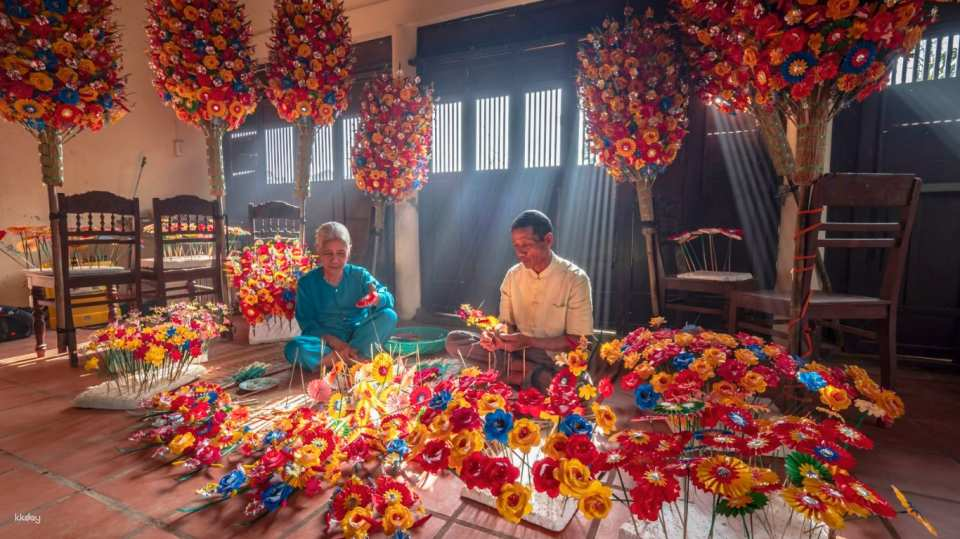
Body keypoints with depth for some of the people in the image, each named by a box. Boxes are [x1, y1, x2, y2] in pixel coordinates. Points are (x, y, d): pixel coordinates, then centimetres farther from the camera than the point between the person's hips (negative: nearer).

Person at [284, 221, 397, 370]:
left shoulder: (360, 275, 2)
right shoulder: (307, 283, 1)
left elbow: (389, 299, -10)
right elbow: (308, 324, -6)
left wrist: (376, 299, -35)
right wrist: (336, 343, -22)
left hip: (359, 337, 1)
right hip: (326, 340, -1)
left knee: (389, 316, -22)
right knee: (294, 349, -30)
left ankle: (338, 358, -25)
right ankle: (357, 358, -24)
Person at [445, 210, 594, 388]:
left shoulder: (575, 279, -11)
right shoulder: (513, 275, 2)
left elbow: (578, 341, -11)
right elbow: (507, 324, 7)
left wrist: (528, 341, -21)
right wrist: (497, 337, -18)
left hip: (556, 361, -5)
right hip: (517, 352, 5)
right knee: (454, 340, -13)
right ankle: (531, 372, -17)